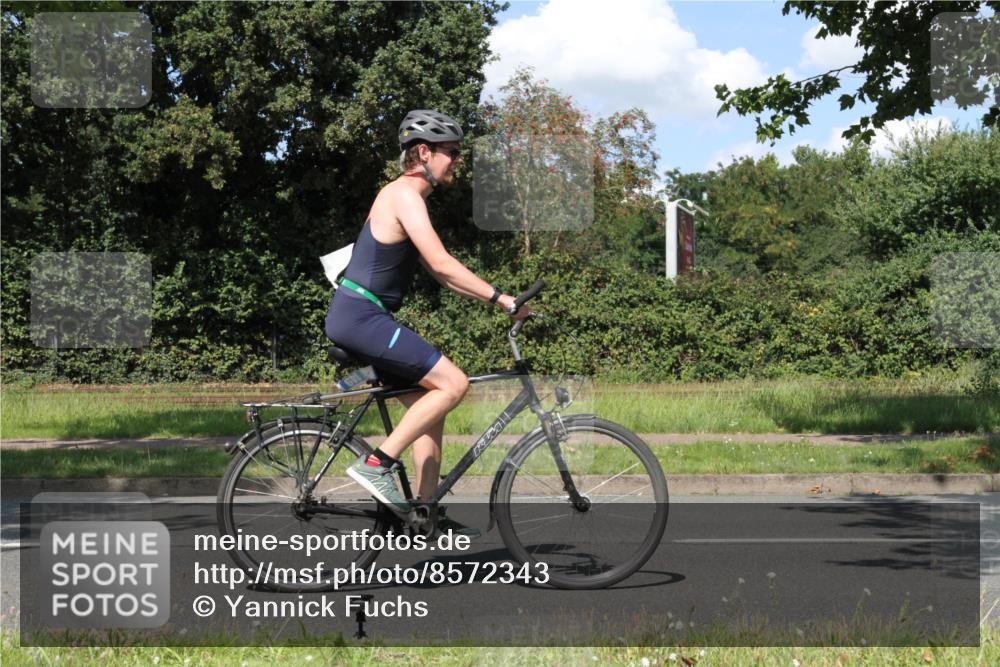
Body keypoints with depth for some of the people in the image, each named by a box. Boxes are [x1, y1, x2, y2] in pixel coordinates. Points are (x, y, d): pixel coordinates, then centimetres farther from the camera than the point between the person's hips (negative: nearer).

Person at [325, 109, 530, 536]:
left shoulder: (408, 198, 20)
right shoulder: (404, 194, -13)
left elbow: (441, 275, 21)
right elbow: (442, 263, -22)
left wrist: (496, 300, 13)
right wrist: (502, 298, -20)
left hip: (363, 319, 11)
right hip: (360, 318, -11)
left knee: (428, 405, 11)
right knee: (452, 384, -16)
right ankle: (377, 464, -13)